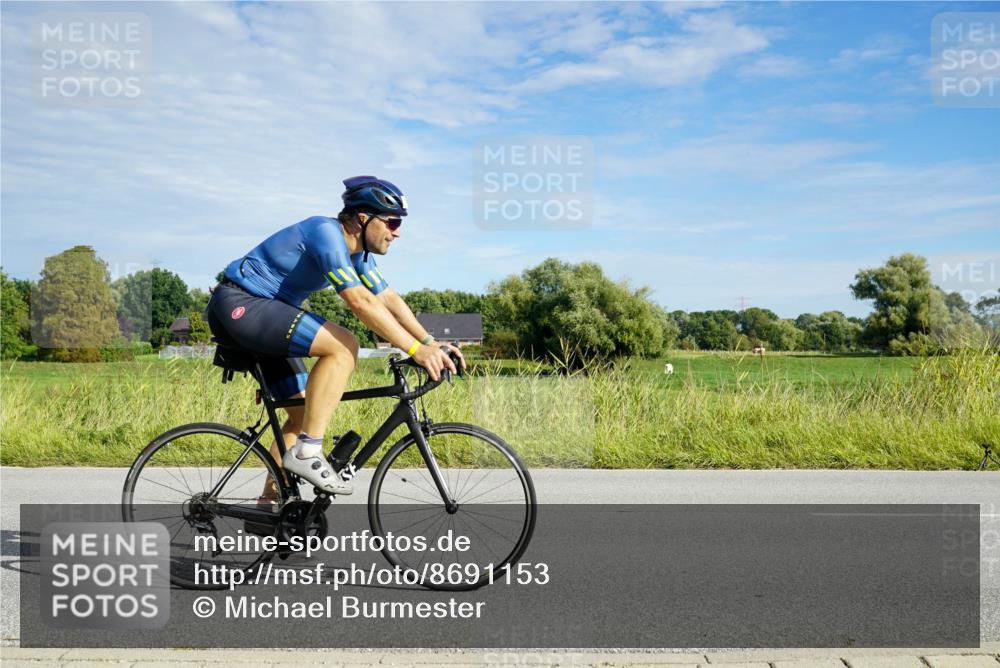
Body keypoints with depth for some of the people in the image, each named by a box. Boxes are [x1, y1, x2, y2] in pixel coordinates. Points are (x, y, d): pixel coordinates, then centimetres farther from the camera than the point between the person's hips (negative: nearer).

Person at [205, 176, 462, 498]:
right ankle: (307, 451, -20)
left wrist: (431, 342, -6)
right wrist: (416, 350, -31)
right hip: (238, 305, -10)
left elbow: (389, 299, 6)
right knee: (344, 345, -24)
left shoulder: (358, 251, 7)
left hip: (263, 314, 10)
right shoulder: (326, 232, -22)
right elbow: (361, 302, -30)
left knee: (303, 414, 6)